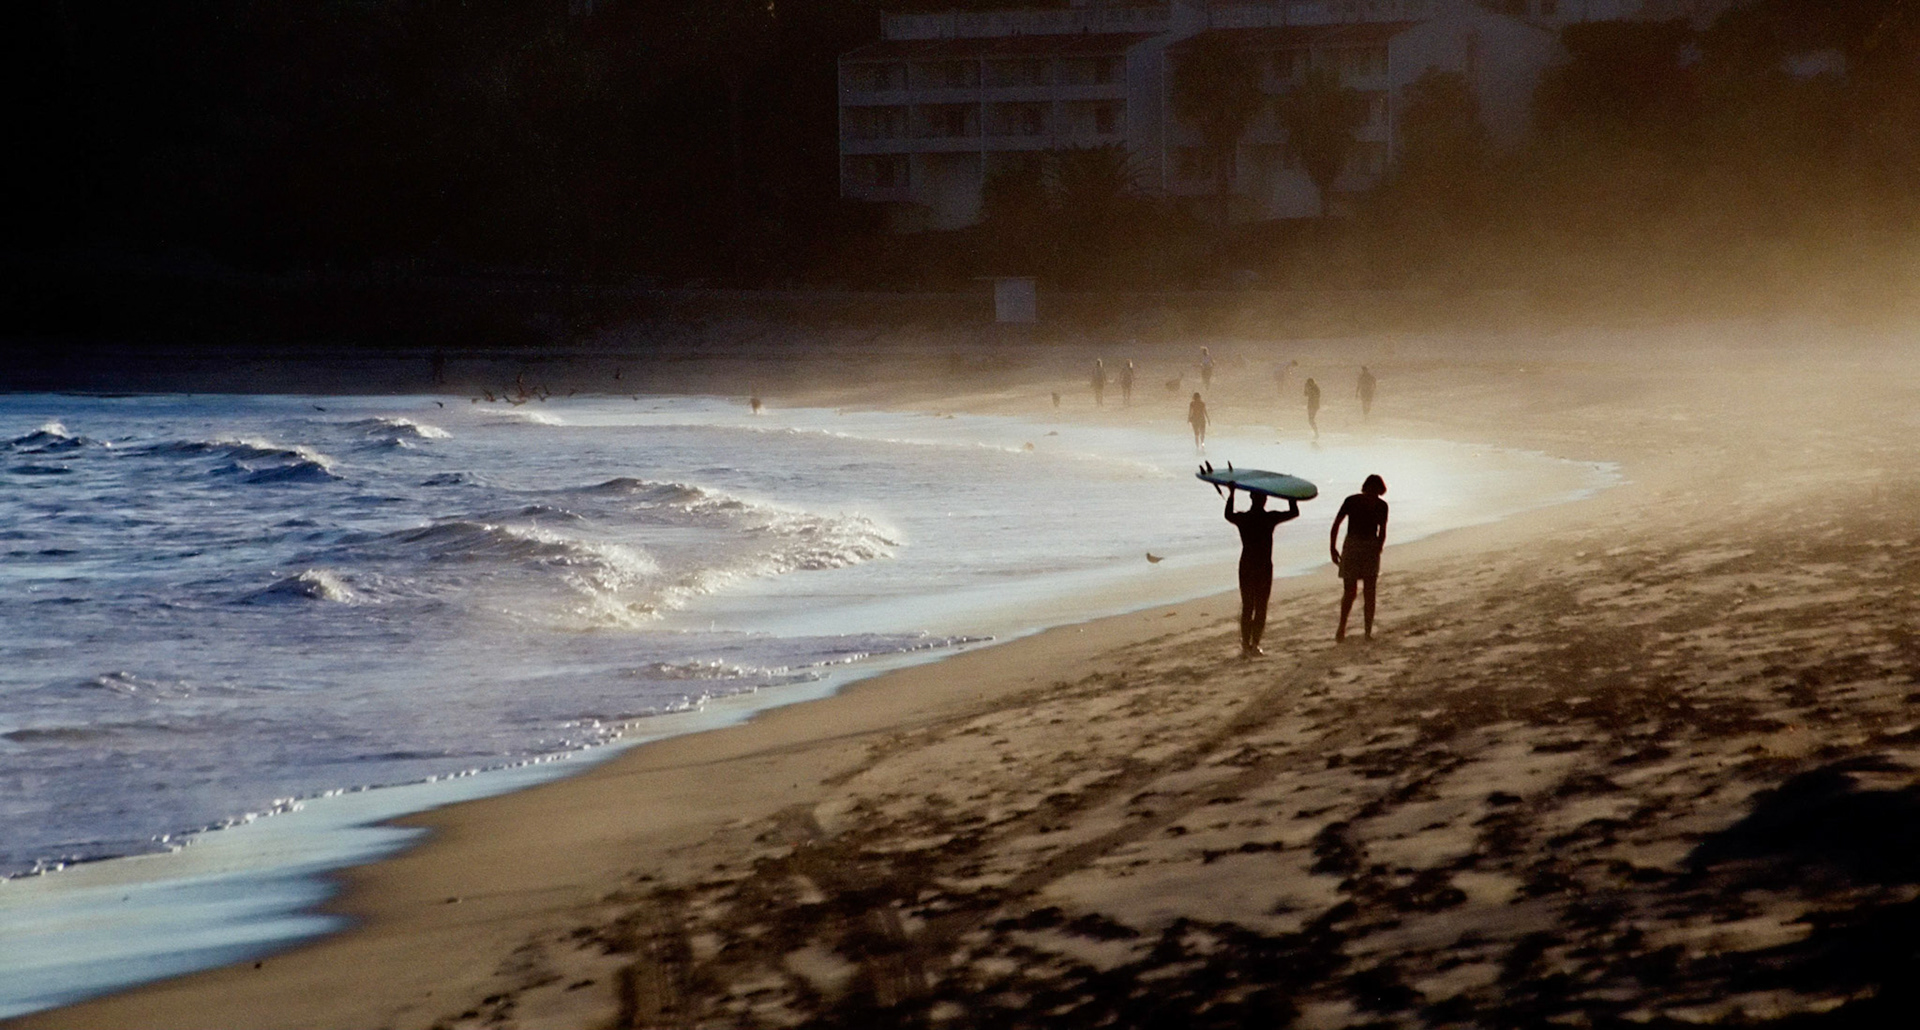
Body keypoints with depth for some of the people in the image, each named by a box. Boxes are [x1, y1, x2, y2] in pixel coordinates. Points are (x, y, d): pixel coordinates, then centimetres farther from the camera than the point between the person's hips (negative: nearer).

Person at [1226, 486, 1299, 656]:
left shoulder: (1241, 518, -3)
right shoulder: (1270, 518, -10)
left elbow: (1228, 515, 20)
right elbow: (1294, 512, 0)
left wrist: (1231, 494, 28)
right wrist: (1290, 495, 12)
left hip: (1246, 567, 3)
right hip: (1264, 567, -3)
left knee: (1247, 607, 10)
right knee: (1261, 607, 5)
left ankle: (1246, 645, 8)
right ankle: (1254, 645, 1)